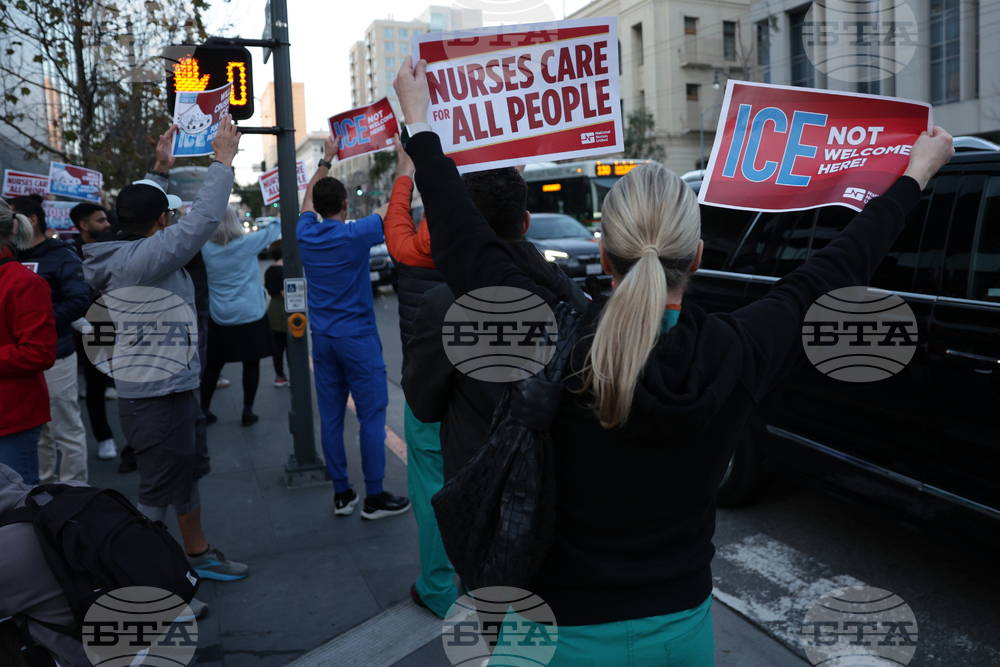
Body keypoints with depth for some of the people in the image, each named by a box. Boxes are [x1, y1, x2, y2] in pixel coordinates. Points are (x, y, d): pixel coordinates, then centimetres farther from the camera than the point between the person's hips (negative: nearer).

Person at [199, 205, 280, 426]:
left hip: (220, 318, 3)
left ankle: (204, 410, 19)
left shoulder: (207, 248, -4)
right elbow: (274, 230, 2)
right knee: (251, 363, 6)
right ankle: (247, 412, 10)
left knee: (213, 364, 11)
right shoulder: (246, 243, -11)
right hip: (250, 315, -3)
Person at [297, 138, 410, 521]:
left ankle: (341, 494, 17)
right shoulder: (355, 236, -14)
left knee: (331, 417, 9)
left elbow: (308, 198, 21)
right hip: (358, 339, -6)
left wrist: (326, 161, 30)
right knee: (372, 416, 1)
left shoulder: (306, 235, 1)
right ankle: (375, 498, 5)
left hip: (323, 341, 6)